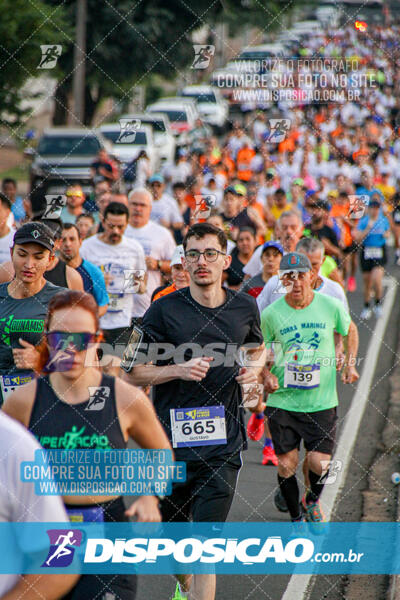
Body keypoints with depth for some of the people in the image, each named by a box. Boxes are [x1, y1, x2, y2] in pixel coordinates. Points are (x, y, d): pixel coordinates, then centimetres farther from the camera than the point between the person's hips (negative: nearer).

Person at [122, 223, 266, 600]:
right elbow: (132, 372, -2)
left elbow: (256, 348, 25)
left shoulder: (244, 307, 5)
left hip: (223, 445, 0)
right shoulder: (164, 310, -5)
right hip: (170, 441, 0)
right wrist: (178, 370, -17)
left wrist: (254, 368, 2)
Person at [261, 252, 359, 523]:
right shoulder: (271, 313, -6)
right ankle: (296, 517, 25)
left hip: (322, 401, 0)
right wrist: (266, 375, -9)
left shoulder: (331, 306, -4)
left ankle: (312, 501, 29)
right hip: (282, 401, 0)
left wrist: (350, 364, 8)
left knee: (319, 463, -5)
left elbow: (350, 330, 17)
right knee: (286, 464, 2)